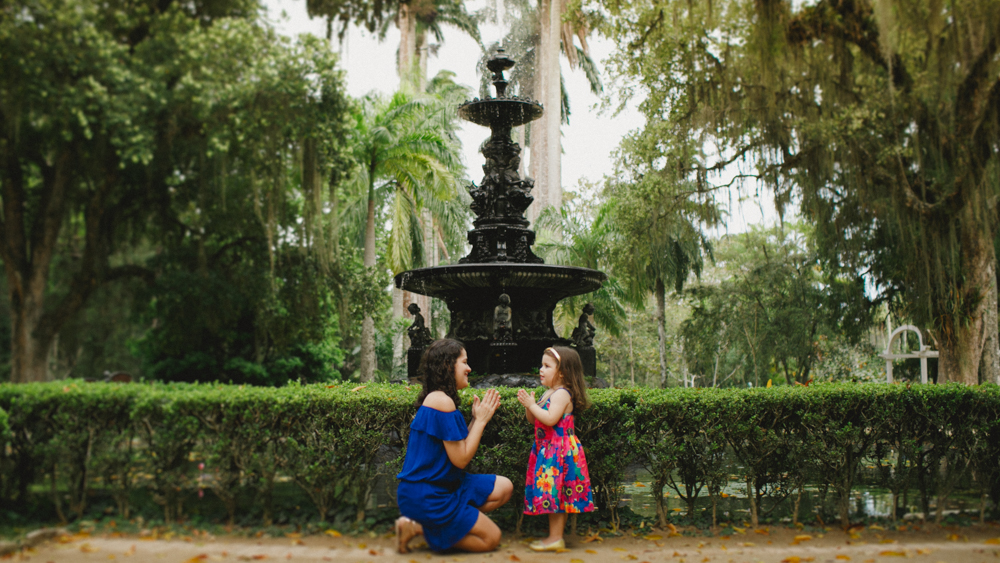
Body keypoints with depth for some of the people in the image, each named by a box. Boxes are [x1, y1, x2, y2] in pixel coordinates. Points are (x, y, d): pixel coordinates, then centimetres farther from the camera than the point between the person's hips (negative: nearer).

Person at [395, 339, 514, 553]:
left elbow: (459, 447, 9)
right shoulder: (442, 402, -21)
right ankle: (418, 527, 0)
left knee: (504, 488, 10)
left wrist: (477, 419, 5)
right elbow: (461, 459, -19)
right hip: (426, 495, -10)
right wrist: (481, 420, -10)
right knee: (491, 538, 0)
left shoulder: (437, 399, 9)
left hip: (442, 484, 10)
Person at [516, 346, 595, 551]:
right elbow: (534, 420, 18)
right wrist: (528, 405, 1)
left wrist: (532, 404, -18)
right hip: (547, 450, 10)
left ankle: (555, 538, -2)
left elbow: (550, 419, -27)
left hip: (559, 451, -10)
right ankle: (555, 536, 19)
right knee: (554, 495, 13)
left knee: (554, 493, -7)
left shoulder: (562, 394, -15)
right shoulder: (549, 393, 15)